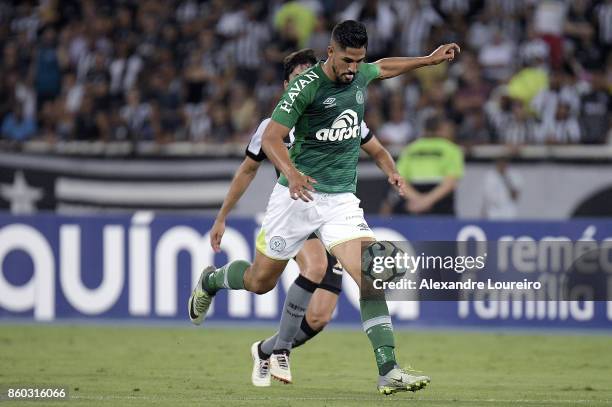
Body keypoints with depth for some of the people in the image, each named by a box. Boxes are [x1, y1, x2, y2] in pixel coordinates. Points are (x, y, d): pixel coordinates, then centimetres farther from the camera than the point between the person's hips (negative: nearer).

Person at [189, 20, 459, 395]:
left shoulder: (361, 76, 6)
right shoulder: (306, 85, -14)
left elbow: (383, 68, 31)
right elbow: (271, 137, -19)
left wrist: (430, 59, 35)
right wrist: (290, 172, -36)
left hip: (342, 199, 4)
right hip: (298, 195, -4)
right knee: (259, 282, 9)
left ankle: (389, 371, -22)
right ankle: (210, 281, 44)